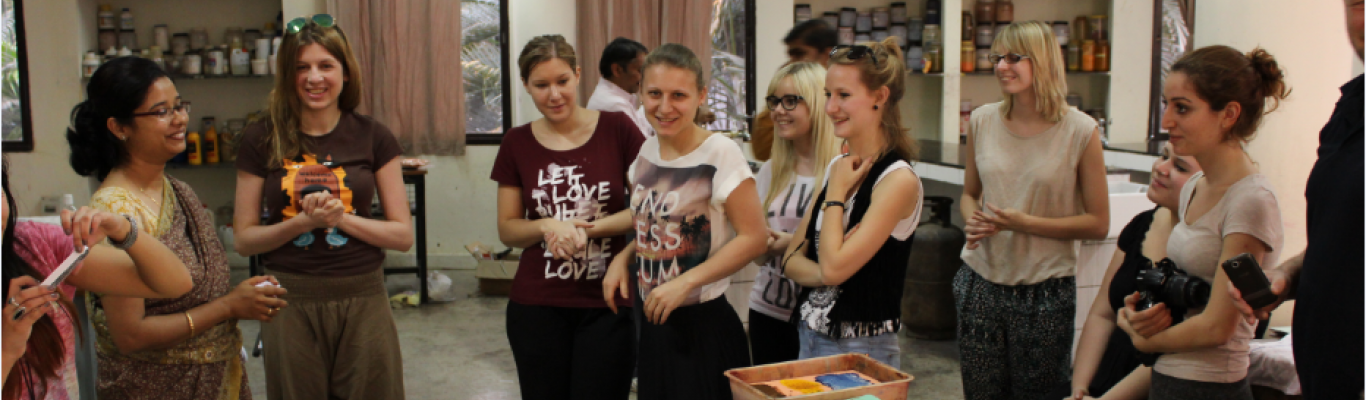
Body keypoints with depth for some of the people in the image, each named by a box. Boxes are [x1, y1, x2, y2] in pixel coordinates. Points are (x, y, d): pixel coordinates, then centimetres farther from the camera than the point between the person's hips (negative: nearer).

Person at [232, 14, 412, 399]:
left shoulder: (372, 136, -1)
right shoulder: (261, 140, 0)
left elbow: (403, 234, -1)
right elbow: (243, 240, 1)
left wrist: (342, 217, -16)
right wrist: (303, 221, -16)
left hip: (363, 299, 0)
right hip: (290, 303, 0)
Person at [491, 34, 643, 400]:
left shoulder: (616, 129, -4)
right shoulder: (517, 144, 3)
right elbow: (507, 229, 7)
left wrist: (589, 228, -17)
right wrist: (546, 226, -13)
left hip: (607, 304, -2)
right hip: (537, 306, 2)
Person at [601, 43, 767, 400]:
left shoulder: (719, 153, -15)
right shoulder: (646, 151, 5)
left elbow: (754, 237, -17)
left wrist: (685, 282, -21)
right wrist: (622, 259, 1)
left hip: (702, 324, -6)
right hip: (650, 321, 6)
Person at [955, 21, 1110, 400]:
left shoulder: (1080, 131, -9)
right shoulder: (982, 121, 2)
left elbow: (1097, 223, -7)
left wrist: (1023, 223, -17)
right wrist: (973, 221, -6)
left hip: (1045, 291, -3)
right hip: (981, 282, 3)